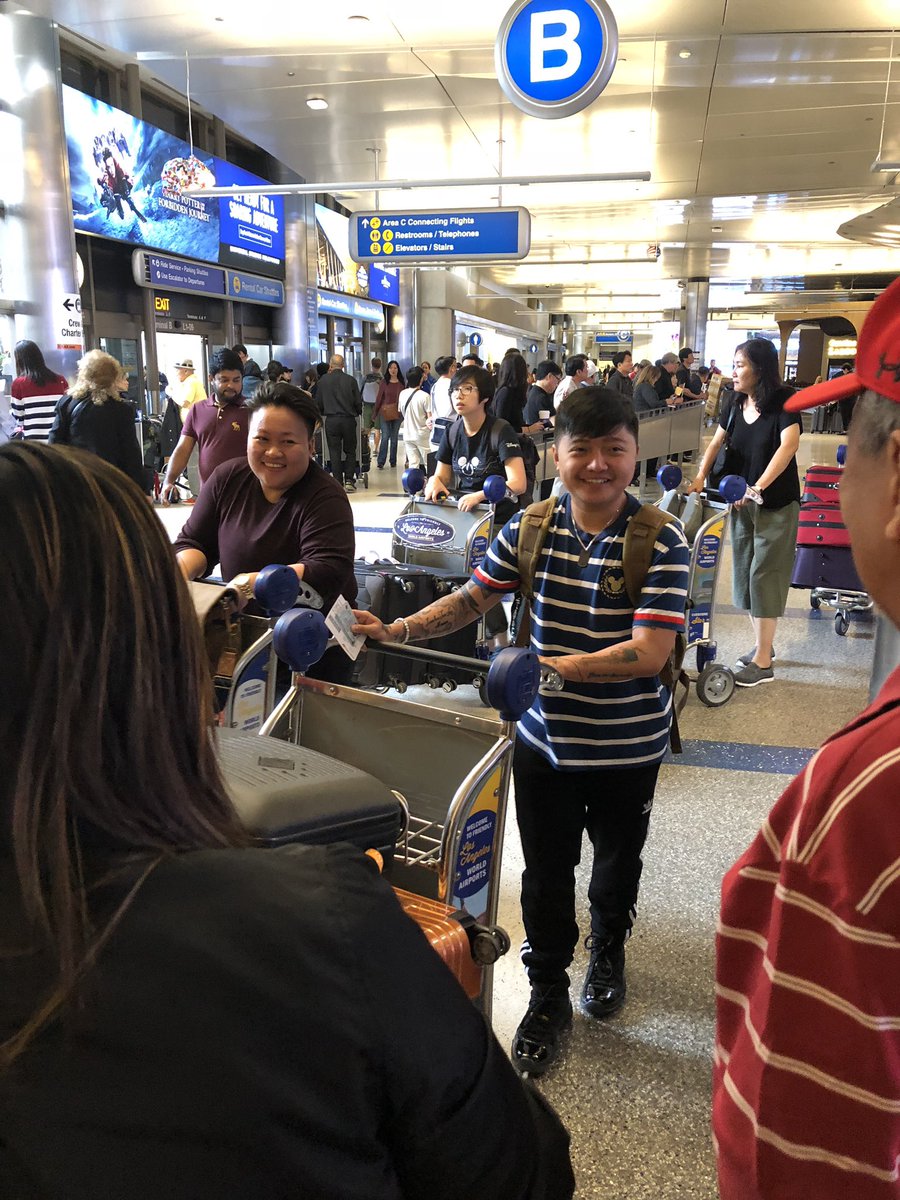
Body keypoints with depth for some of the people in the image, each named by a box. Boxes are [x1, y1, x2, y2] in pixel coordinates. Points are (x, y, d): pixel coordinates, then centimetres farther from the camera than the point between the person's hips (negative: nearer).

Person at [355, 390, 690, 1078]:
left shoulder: (661, 542, -18)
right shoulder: (532, 529, -6)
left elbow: (649, 653, -26)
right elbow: (471, 600, -2)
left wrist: (554, 667, -33)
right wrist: (394, 631, -15)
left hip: (629, 746, -2)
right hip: (545, 737, 2)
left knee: (617, 861, 23)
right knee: (545, 871, 13)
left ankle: (608, 949, 53)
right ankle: (547, 995, 35)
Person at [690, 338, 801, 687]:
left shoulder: (784, 402, -16)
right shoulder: (736, 404, 2)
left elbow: (789, 445, -29)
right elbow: (716, 442, 4)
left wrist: (758, 488, -39)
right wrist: (700, 476, -15)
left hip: (776, 504, -6)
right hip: (742, 501, 7)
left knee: (764, 574, -5)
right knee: (745, 571, 11)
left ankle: (763, 662, 2)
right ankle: (762, 645, 27)